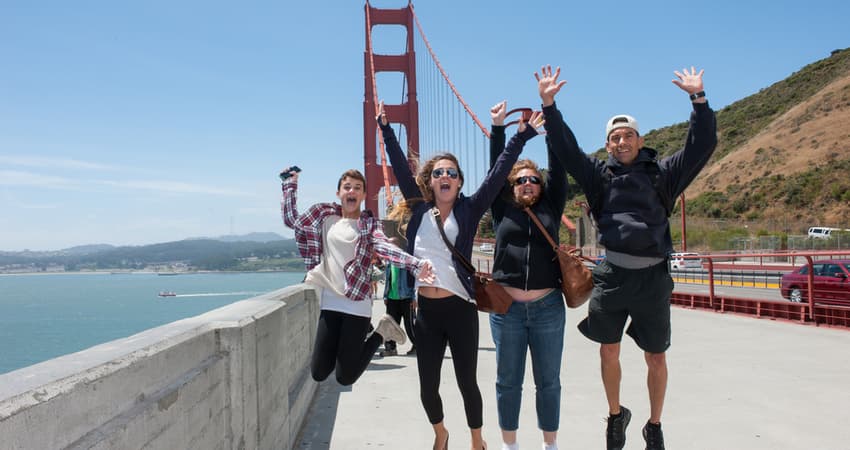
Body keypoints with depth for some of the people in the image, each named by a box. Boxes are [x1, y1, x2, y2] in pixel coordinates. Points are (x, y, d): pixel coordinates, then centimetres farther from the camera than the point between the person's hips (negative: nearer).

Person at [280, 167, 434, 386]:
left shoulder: (369, 223, 0)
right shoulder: (324, 215, 10)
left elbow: (384, 246, -19)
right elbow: (291, 219, 15)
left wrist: (417, 264, -38)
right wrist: (290, 183, 12)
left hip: (357, 304, -4)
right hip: (330, 303, 4)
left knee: (345, 378, -1)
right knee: (318, 373, 7)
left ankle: (381, 332, 20)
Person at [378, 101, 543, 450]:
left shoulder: (468, 210, 0)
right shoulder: (419, 209, 6)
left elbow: (497, 174, -4)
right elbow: (401, 168, 8)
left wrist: (521, 136, -8)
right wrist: (386, 128, 11)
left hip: (460, 310, -2)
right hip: (426, 311, 2)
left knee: (467, 382, 9)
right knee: (427, 387, 12)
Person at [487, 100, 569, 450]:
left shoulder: (550, 209, 8)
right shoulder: (502, 210, 7)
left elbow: (559, 169, 4)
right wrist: (497, 128, 1)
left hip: (548, 307, 1)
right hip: (506, 308, 0)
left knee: (548, 381, 10)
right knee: (508, 381, 9)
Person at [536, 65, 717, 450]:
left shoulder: (662, 172, 7)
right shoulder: (599, 174, 8)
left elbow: (702, 146, 1)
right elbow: (564, 147, 2)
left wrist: (698, 99, -7)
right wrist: (549, 105, -7)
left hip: (653, 277, 0)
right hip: (612, 274, 1)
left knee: (656, 359, 9)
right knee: (608, 352, 10)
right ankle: (616, 415, 35)